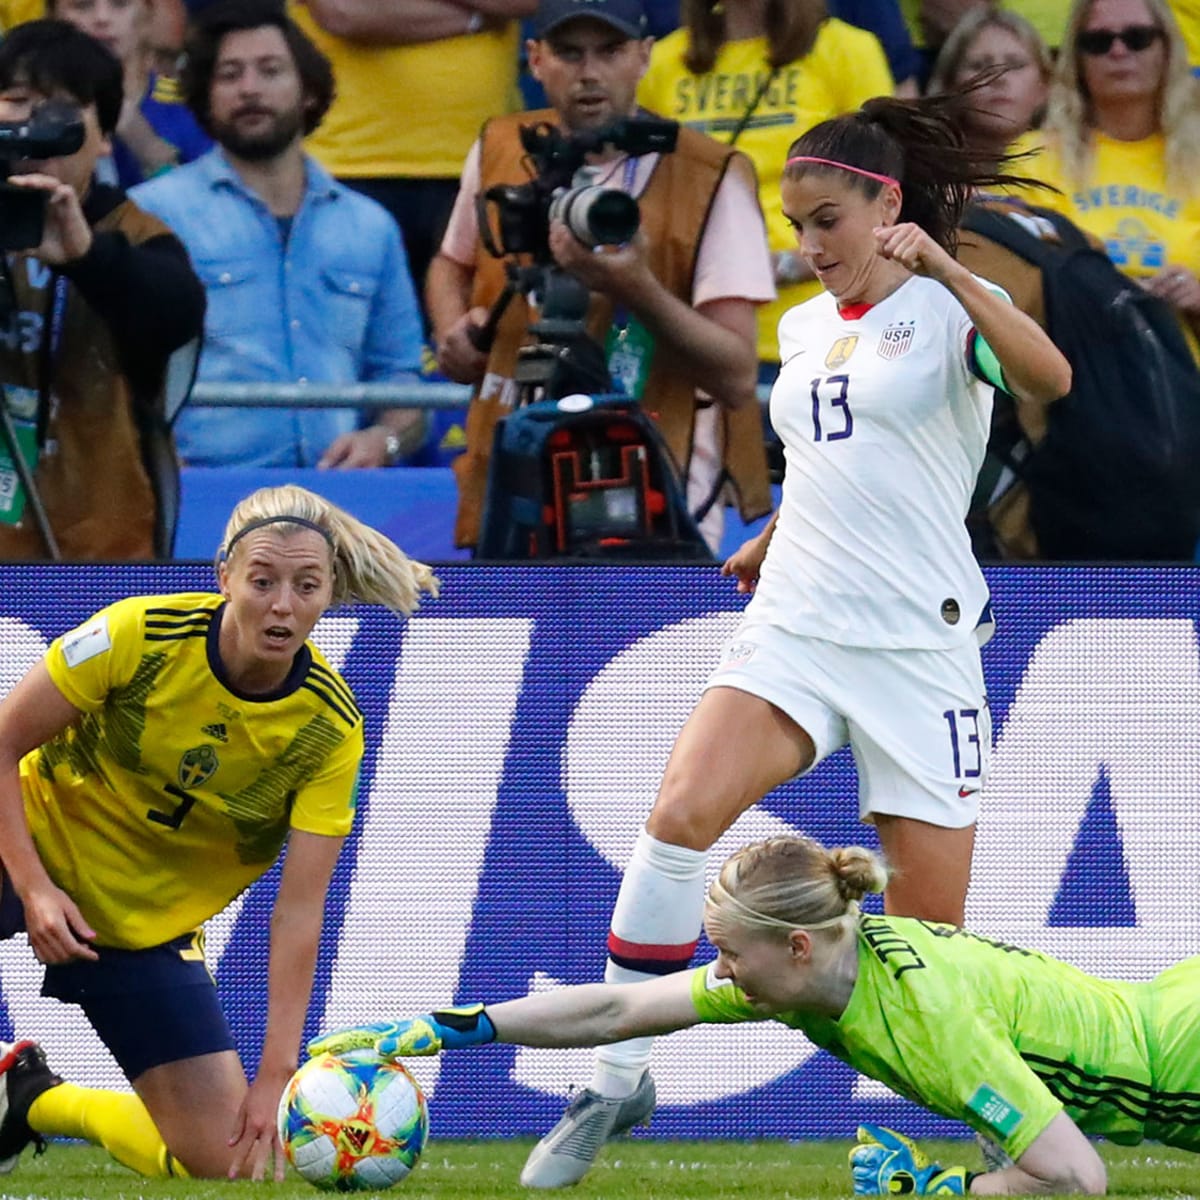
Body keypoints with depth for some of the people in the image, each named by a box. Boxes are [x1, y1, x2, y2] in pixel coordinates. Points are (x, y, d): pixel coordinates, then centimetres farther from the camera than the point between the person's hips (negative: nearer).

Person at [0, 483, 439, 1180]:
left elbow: (299, 910, -16)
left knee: (224, 1159, -2)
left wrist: (276, 1075, -22)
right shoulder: (138, 635, -20)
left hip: (149, 928, 3)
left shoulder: (330, 728, -15)